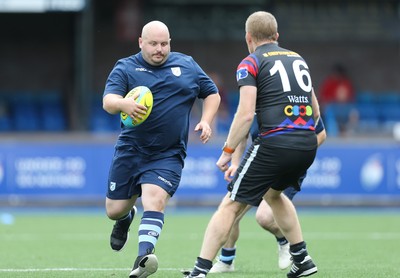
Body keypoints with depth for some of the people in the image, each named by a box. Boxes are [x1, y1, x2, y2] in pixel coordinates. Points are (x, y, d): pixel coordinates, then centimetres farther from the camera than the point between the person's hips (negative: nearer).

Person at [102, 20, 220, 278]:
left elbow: (212, 94, 17)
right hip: (130, 150, 1)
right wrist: (123, 104, -38)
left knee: (155, 199, -24)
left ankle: (144, 257, -34)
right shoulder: (125, 68, 0)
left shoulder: (187, 65, 7)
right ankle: (126, 218, 45)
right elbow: (108, 101, -14)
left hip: (168, 155, -1)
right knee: (114, 210, 7)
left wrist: (206, 121, -1)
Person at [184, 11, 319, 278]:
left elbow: (246, 114, -9)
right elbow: (313, 108, 23)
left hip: (274, 143, -6)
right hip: (307, 144, 6)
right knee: (273, 193, 32)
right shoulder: (298, 59, 20)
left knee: (231, 205, -1)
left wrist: (228, 151, -2)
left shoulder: (251, 63, 2)